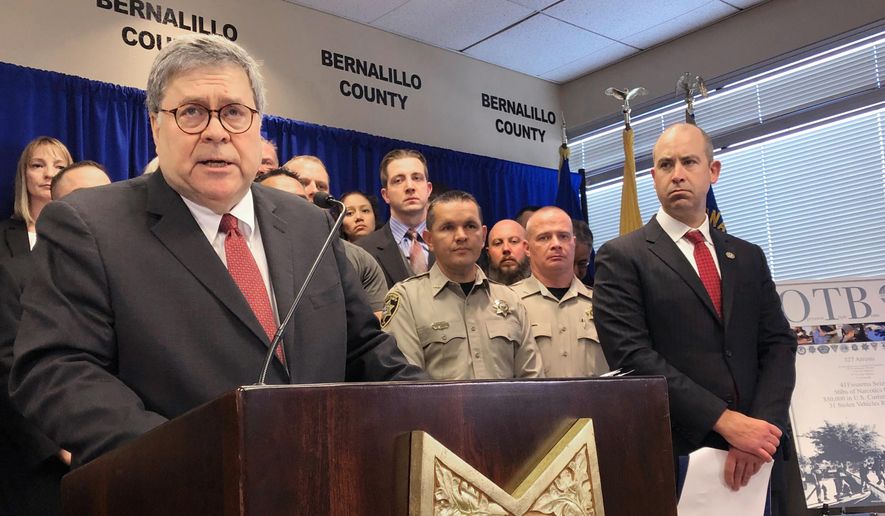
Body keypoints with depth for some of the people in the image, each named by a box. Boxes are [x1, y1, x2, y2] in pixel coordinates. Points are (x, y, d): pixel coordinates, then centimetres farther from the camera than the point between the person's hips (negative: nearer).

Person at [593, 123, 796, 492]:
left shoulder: (749, 257, 11)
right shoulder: (621, 258, -4)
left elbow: (778, 344, 5)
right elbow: (632, 356, -13)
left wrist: (763, 427, -12)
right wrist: (725, 421, -18)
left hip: (755, 452, 5)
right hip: (673, 456, -4)